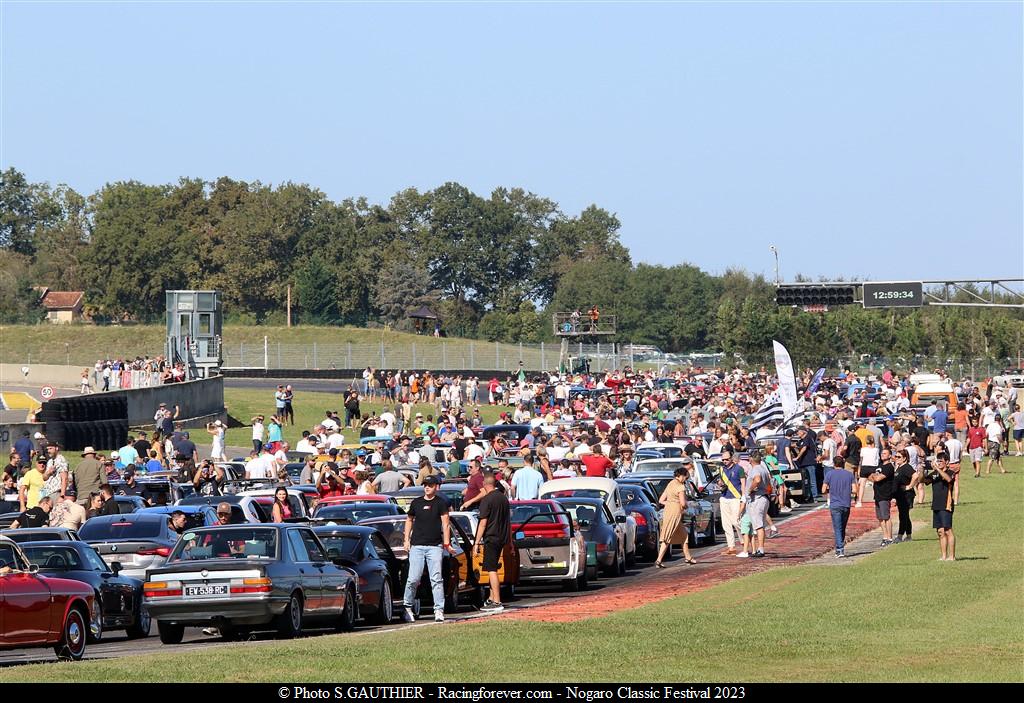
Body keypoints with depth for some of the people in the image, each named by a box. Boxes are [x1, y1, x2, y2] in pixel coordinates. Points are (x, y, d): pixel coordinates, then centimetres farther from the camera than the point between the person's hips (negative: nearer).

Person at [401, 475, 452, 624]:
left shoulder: (441, 503, 3)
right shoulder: (416, 503, 12)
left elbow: (445, 524, -1)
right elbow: (409, 520, 22)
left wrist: (446, 542, -10)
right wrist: (406, 540, 13)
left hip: (434, 546, -2)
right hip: (416, 546, 2)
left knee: (436, 579, -7)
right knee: (413, 579, -3)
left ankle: (439, 610, -7)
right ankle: (407, 607, 11)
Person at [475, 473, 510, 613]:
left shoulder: (487, 499, -12)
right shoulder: (503, 498, 12)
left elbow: (483, 523, -15)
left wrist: (477, 542, -12)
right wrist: (509, 541, 27)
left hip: (490, 538, -8)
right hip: (502, 538, 8)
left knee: (492, 570, -8)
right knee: (493, 569, 19)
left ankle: (497, 603, -13)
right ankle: (491, 599, 25)